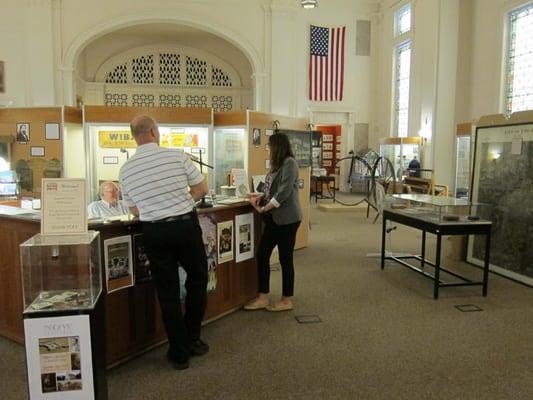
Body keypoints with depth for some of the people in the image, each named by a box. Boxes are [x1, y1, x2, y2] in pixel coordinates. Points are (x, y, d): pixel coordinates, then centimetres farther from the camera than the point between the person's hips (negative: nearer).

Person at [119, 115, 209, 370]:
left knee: (167, 292, 11)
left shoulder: (126, 169, -1)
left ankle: (179, 352, 20)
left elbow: (134, 210, 8)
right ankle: (192, 340, 28)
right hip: (185, 225, -2)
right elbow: (202, 189, 0)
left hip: (154, 232, 2)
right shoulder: (177, 156, -9)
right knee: (197, 281, 19)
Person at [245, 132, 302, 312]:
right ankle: (263, 298, 18)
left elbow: (284, 192, -21)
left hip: (287, 219, -9)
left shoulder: (289, 163, -13)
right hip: (274, 218, 9)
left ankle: (287, 300, 17)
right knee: (262, 255, 8)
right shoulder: (278, 164, 16)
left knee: (285, 259, 2)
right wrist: (261, 198, 2)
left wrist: (263, 208, -14)